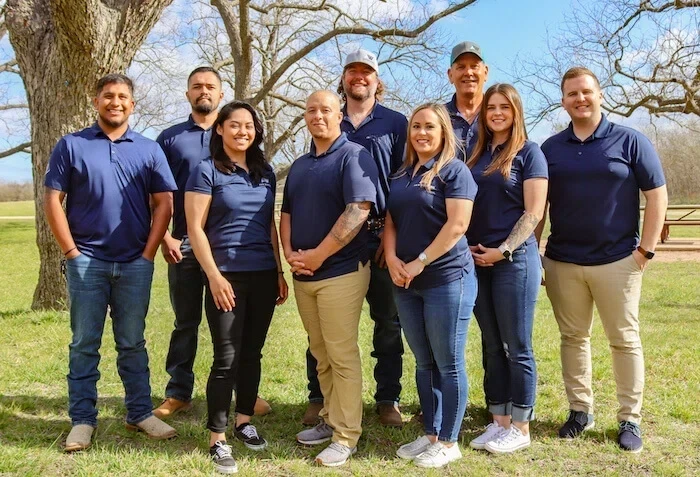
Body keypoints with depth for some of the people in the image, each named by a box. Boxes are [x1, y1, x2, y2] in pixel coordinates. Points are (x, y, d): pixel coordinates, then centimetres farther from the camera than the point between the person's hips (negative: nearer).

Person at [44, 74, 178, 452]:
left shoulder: (149, 150, 6)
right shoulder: (71, 146, 3)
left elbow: (163, 203, 4)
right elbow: (53, 201, 0)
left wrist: (148, 253, -3)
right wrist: (71, 252, -6)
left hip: (135, 263, 1)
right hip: (86, 261, -1)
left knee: (132, 343, 10)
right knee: (84, 344, 5)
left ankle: (140, 413, 20)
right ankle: (82, 420, 15)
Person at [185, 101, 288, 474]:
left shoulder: (265, 172, 12)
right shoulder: (206, 171, -4)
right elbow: (195, 228, -8)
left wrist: (280, 271, 11)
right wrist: (214, 276, -14)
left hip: (263, 276, 5)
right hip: (227, 276, -5)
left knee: (252, 353, 12)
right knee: (226, 358, -2)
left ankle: (244, 422, 28)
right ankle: (218, 439, 8)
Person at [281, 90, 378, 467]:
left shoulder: (353, 156, -7)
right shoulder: (299, 165, 17)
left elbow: (359, 210, -19)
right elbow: (287, 213, 18)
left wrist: (318, 255, -17)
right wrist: (289, 253, -2)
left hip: (341, 271, -7)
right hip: (303, 275, 7)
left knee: (342, 355, -3)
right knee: (321, 353, 14)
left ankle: (346, 436, 6)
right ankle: (331, 419, 27)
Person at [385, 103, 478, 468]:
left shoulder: (454, 170, -5)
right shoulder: (401, 175, 15)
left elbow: (457, 224, -15)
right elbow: (390, 222, 14)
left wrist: (419, 263, -15)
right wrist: (392, 259, -5)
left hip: (447, 278, -7)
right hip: (406, 283, 7)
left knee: (448, 364, 2)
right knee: (424, 364, 14)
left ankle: (449, 442, 13)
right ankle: (430, 435, 25)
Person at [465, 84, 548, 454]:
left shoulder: (528, 152, -2)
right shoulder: (476, 154, 14)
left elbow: (533, 212, -8)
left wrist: (503, 250, -14)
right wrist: (466, 247, 1)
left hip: (515, 259, -5)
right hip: (477, 260, 6)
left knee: (517, 347, 1)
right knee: (491, 346, 10)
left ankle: (521, 428, 12)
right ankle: (498, 421, 20)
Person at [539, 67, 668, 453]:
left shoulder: (630, 141, -1)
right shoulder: (550, 148, 7)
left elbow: (657, 194, -2)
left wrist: (646, 248, -7)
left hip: (617, 260, -2)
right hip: (562, 262, 3)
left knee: (625, 339, 5)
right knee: (573, 337, 10)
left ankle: (630, 419, 17)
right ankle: (580, 410, 23)